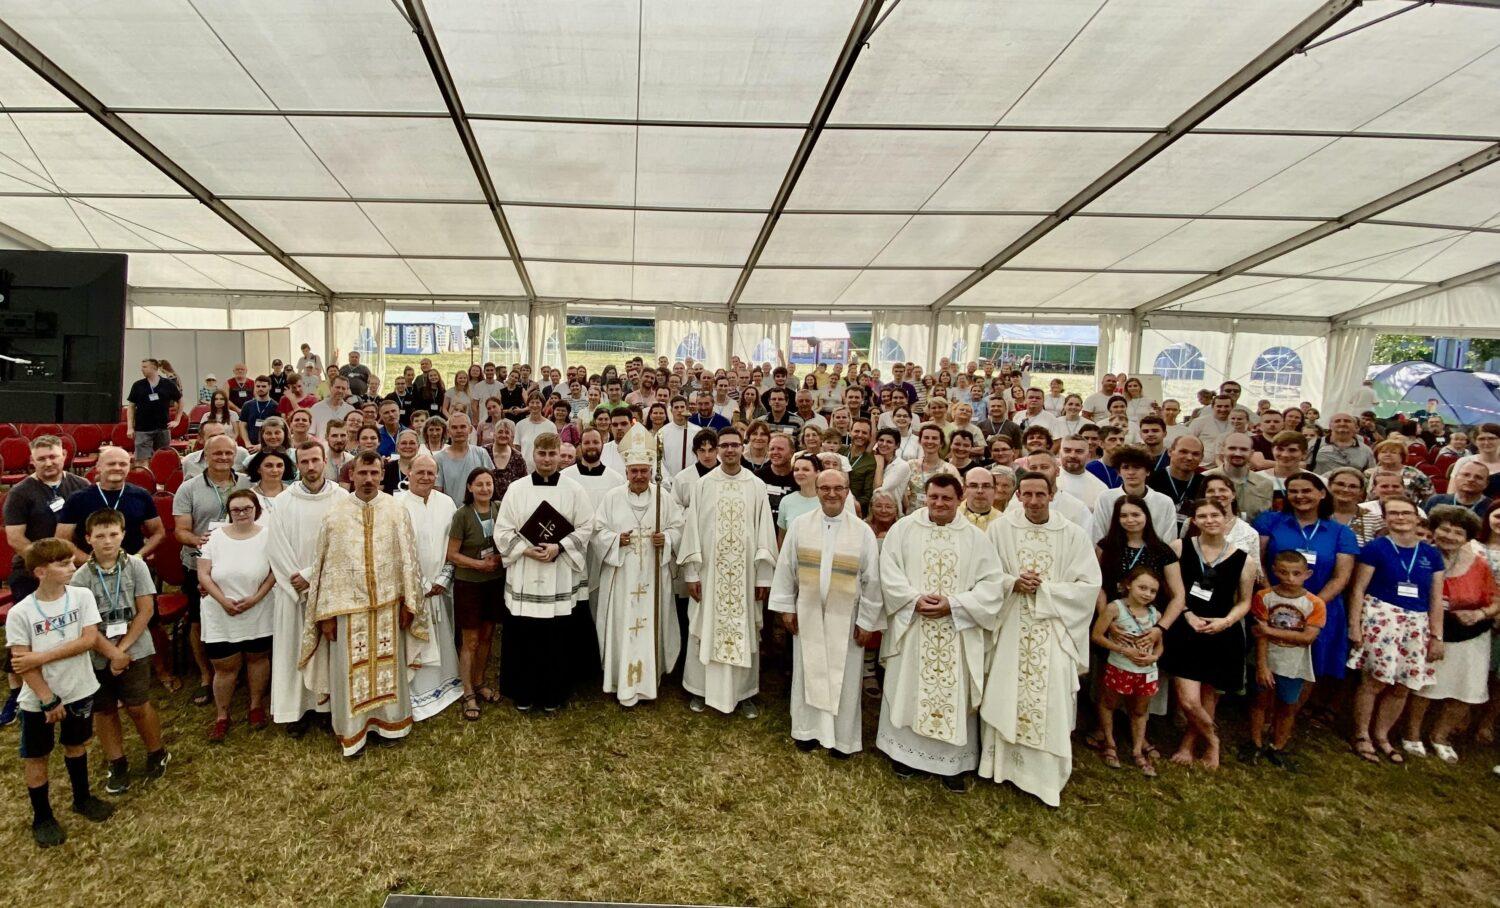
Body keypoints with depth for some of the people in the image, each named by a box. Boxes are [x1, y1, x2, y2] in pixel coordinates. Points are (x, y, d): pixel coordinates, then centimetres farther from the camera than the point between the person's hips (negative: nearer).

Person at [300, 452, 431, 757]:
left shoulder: (397, 511, -4)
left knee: (387, 664, 14)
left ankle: (387, 720, 32)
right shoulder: (335, 514, -5)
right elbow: (325, 565, -3)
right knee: (350, 670, 9)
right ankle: (352, 731, 26)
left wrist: (408, 603, -1)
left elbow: (408, 559, 0)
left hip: (388, 604, 1)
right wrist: (326, 613, -4)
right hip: (348, 605, -1)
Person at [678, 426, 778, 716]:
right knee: (705, 628, 9)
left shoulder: (757, 486, 1)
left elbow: (764, 531, 0)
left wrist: (764, 575, -3)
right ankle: (700, 689, 24)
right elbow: (692, 528, -1)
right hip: (708, 570, 0)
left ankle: (744, 692, 20)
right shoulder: (702, 485, 0)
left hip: (744, 573, 0)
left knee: (744, 631, 8)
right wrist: (691, 573, -5)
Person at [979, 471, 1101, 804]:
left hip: (1054, 633, 0)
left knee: (1051, 700, 0)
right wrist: (1012, 583, -17)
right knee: (1005, 697, 7)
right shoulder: (1000, 529, -3)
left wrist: (1043, 589, -12)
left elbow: (1089, 586, -3)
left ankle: (1047, 776, 17)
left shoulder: (1074, 534, -3)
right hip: (1010, 630, 1)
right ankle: (1003, 763, 26)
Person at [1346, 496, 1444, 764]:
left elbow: (1436, 599, 12)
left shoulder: (1431, 555, 10)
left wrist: (1437, 636, 9)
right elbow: (1358, 589, -4)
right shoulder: (1376, 548, -3)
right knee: (1375, 681, -6)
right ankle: (1361, 736, 9)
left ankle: (1381, 735, 25)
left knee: (1402, 686, 9)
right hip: (1380, 619, -5)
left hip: (1416, 624, 5)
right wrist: (1354, 625, -9)